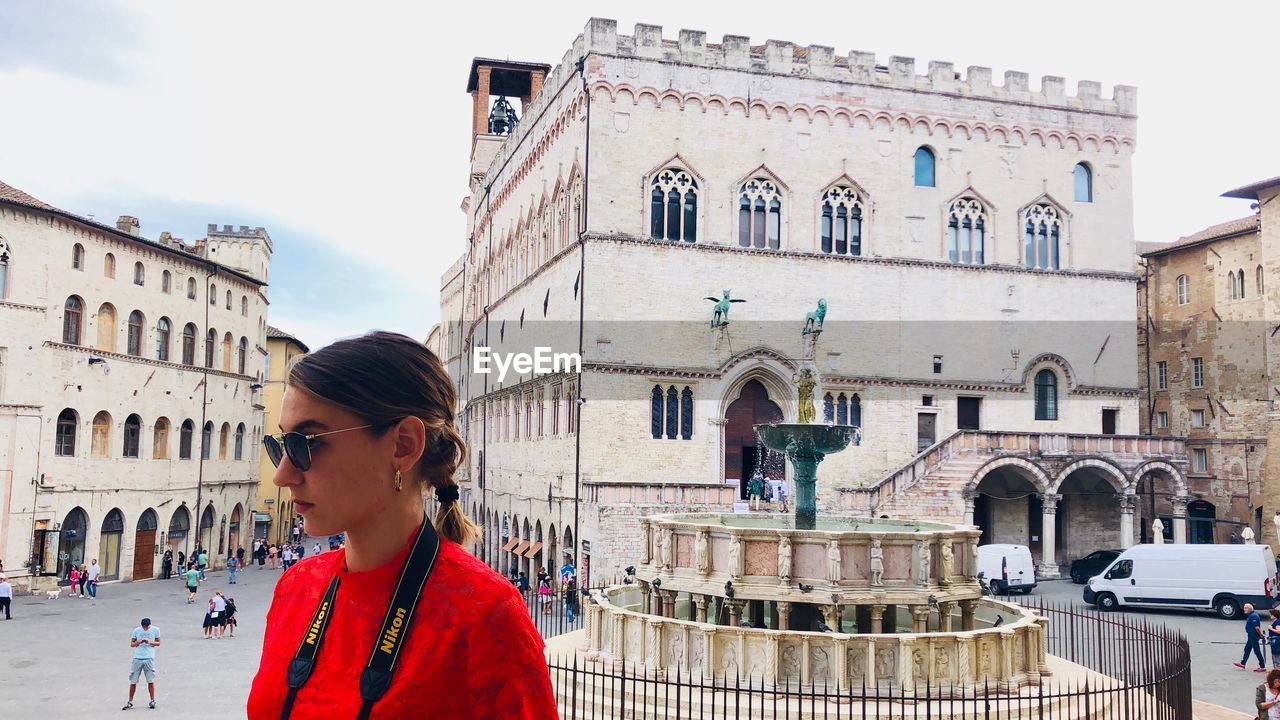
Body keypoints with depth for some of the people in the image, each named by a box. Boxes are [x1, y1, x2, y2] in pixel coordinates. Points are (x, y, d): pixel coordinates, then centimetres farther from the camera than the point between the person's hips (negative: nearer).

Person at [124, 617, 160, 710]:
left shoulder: (155, 630, 2)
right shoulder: (136, 630, 2)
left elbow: (158, 643, 7)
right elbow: (132, 644, 8)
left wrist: (150, 642, -12)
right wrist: (139, 641, -13)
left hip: (149, 658, -1)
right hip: (137, 658, 1)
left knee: (151, 680, 0)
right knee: (133, 681, 1)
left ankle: (152, 701, 11)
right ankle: (130, 702, 12)